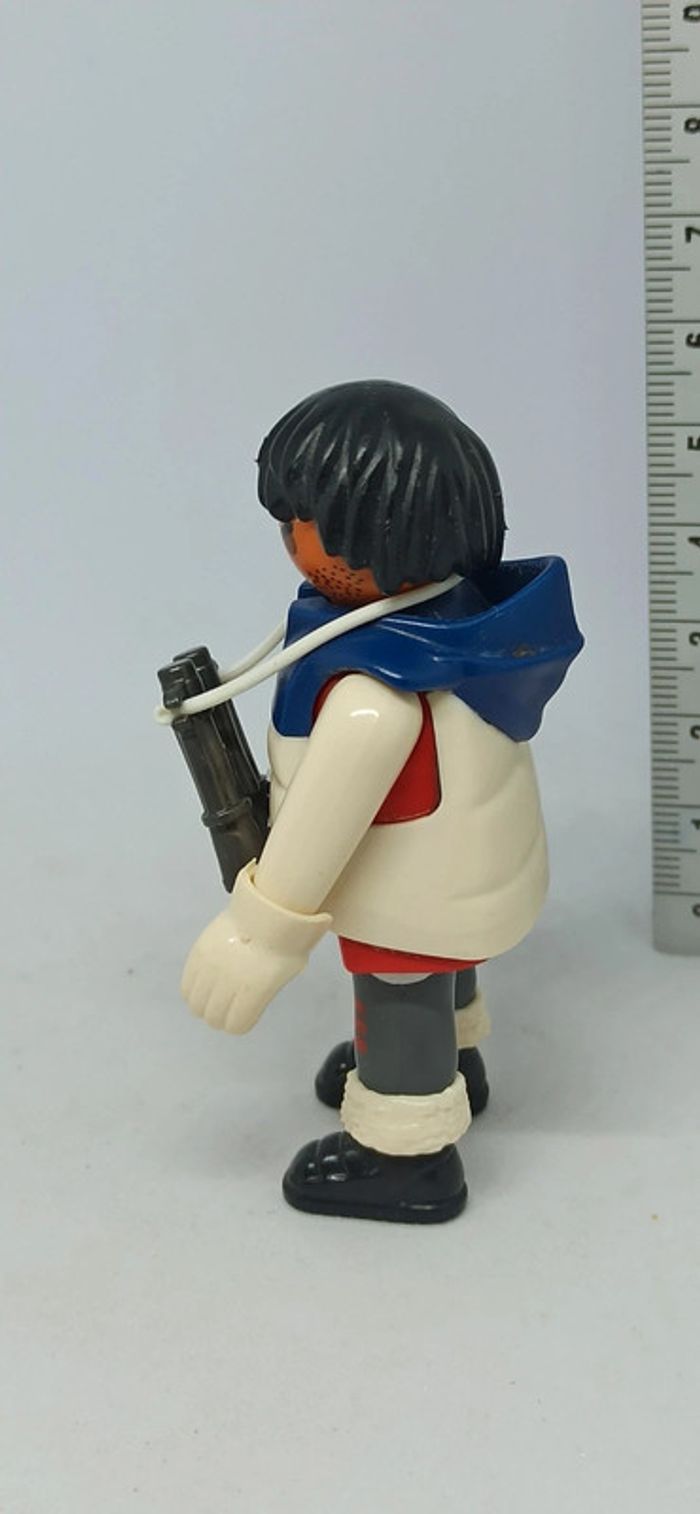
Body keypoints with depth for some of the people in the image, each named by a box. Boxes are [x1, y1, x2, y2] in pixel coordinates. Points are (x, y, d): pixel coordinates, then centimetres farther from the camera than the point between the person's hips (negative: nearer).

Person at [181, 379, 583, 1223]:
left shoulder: (372, 702, -43)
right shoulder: (458, 606, -17)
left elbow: (323, 825, -33)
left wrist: (259, 936, -19)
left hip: (415, 905, -8)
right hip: (476, 870, 8)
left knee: (399, 1011, 19)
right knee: (437, 986, 35)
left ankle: (409, 1159, 44)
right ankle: (451, 1066, 63)